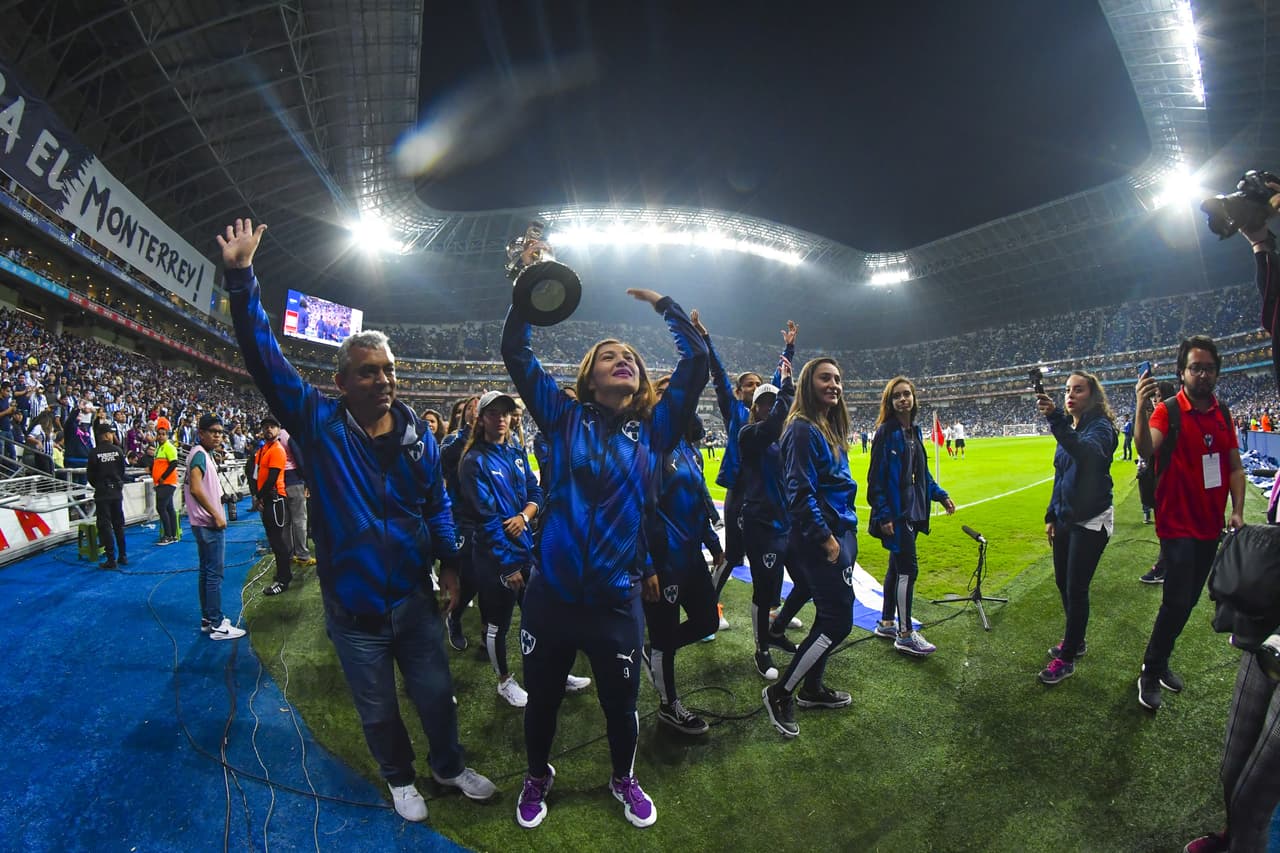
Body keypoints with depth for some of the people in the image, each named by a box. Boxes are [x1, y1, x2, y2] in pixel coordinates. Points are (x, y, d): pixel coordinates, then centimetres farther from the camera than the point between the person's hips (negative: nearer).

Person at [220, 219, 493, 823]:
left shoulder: (418, 434, -4)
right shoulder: (318, 424, -11)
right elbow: (265, 359, -19)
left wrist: (449, 559, 1)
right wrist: (241, 280, -25)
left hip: (414, 597, 2)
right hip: (353, 607, -2)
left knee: (436, 693, 19)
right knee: (378, 710, 19)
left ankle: (450, 766, 46)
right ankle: (400, 778, 46)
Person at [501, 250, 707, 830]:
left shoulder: (654, 429, 0)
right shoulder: (564, 418, -2)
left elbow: (697, 361, -3)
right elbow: (516, 354, -5)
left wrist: (662, 303, 3)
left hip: (617, 601, 1)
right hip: (550, 596, 0)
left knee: (621, 705, 20)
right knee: (542, 700, 21)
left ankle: (624, 781, 50)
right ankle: (537, 777, 51)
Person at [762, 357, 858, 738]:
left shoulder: (831, 429, 13)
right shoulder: (803, 429, -16)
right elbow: (801, 493, -21)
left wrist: (844, 532, 15)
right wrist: (826, 538, -20)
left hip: (840, 531, 10)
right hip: (820, 538, -9)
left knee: (831, 615, 16)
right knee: (838, 620, -6)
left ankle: (812, 688, 32)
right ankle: (780, 692, 6)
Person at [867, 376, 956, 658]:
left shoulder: (914, 431, 11)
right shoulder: (886, 432, -13)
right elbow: (876, 477, -16)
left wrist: (940, 495, 14)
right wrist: (883, 515, -20)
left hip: (912, 511, 8)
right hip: (895, 513, -8)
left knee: (897, 567, 15)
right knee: (908, 570, -5)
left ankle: (886, 623, 27)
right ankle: (905, 635, 7)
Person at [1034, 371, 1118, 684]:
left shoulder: (1100, 426, -15)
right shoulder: (1068, 429, 9)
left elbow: (1087, 452, -40)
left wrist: (1056, 419, -54)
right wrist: (1052, 516, 16)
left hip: (1090, 521, -8)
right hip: (1066, 519, 8)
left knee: (1076, 588, -2)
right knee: (1063, 583, 16)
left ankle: (1067, 658, 10)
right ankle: (1074, 640, 35)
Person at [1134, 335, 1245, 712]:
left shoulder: (1222, 414, 6)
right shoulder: (1168, 411, -14)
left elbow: (1234, 467, 10)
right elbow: (1145, 448, -34)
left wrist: (1237, 510, 0)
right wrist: (1142, 408, -50)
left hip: (1210, 526, 7)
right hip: (1178, 526, -7)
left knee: (1188, 600, 15)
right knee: (1177, 602, -7)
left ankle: (1160, 661, 30)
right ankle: (1150, 672, 10)